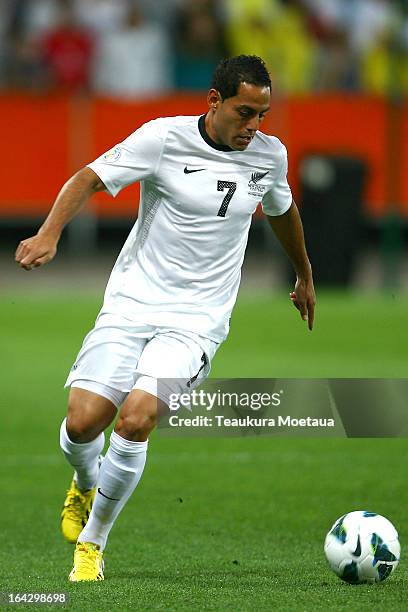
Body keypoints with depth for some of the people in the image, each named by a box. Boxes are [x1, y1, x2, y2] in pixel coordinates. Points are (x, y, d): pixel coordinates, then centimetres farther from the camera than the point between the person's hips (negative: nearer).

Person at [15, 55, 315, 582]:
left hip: (197, 318, 1)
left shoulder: (269, 155, 4)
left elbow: (281, 209, 25)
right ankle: (86, 485, 25)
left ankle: (92, 542, -2)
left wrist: (304, 276, 41)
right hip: (132, 302, -1)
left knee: (135, 418, -22)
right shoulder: (164, 137, -8)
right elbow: (90, 178, -12)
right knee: (83, 421, -14)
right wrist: (50, 233, -30)